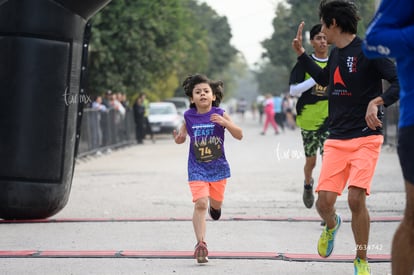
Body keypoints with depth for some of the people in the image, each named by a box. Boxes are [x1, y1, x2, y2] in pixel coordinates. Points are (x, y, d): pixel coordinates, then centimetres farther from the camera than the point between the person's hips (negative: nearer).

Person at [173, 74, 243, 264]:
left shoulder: (220, 114, -9)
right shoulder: (189, 117, -5)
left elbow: (239, 136, -10)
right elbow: (182, 137, 11)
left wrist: (225, 123, -27)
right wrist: (178, 138, -14)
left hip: (218, 167, 1)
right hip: (197, 168, -1)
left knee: (216, 203, 16)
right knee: (200, 204, -15)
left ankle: (214, 204, 56)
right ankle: (200, 244, -15)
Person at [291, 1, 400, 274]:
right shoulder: (336, 54, 11)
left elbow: (401, 83, -15)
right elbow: (324, 79, 33)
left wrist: (377, 102, -30)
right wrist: (301, 53, 26)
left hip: (366, 137, -5)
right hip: (336, 139, 5)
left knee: (356, 198, -19)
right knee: (324, 201, -7)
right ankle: (332, 225, 31)